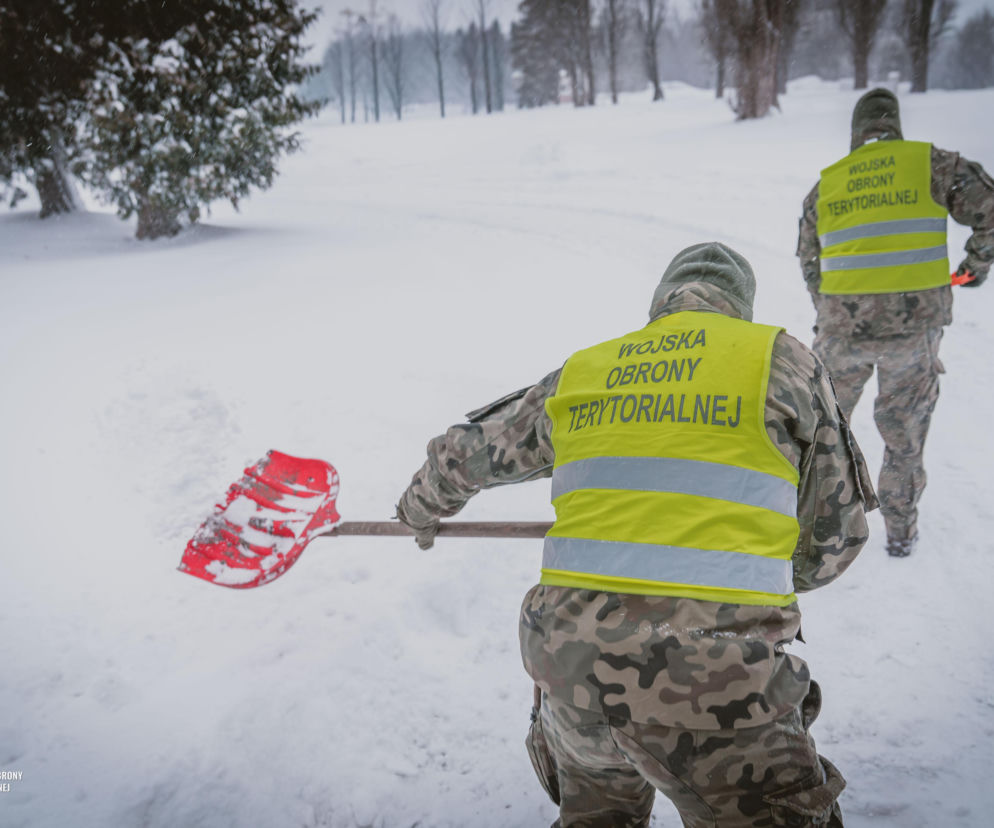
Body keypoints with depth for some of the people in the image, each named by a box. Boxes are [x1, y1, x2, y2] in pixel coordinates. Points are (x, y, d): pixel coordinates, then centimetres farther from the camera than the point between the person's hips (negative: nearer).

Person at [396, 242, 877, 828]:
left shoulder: (578, 373, 14)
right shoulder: (783, 360, 6)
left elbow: (462, 456, 29)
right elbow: (836, 540, 10)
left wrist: (423, 510, 51)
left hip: (569, 666, 4)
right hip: (714, 681, -4)